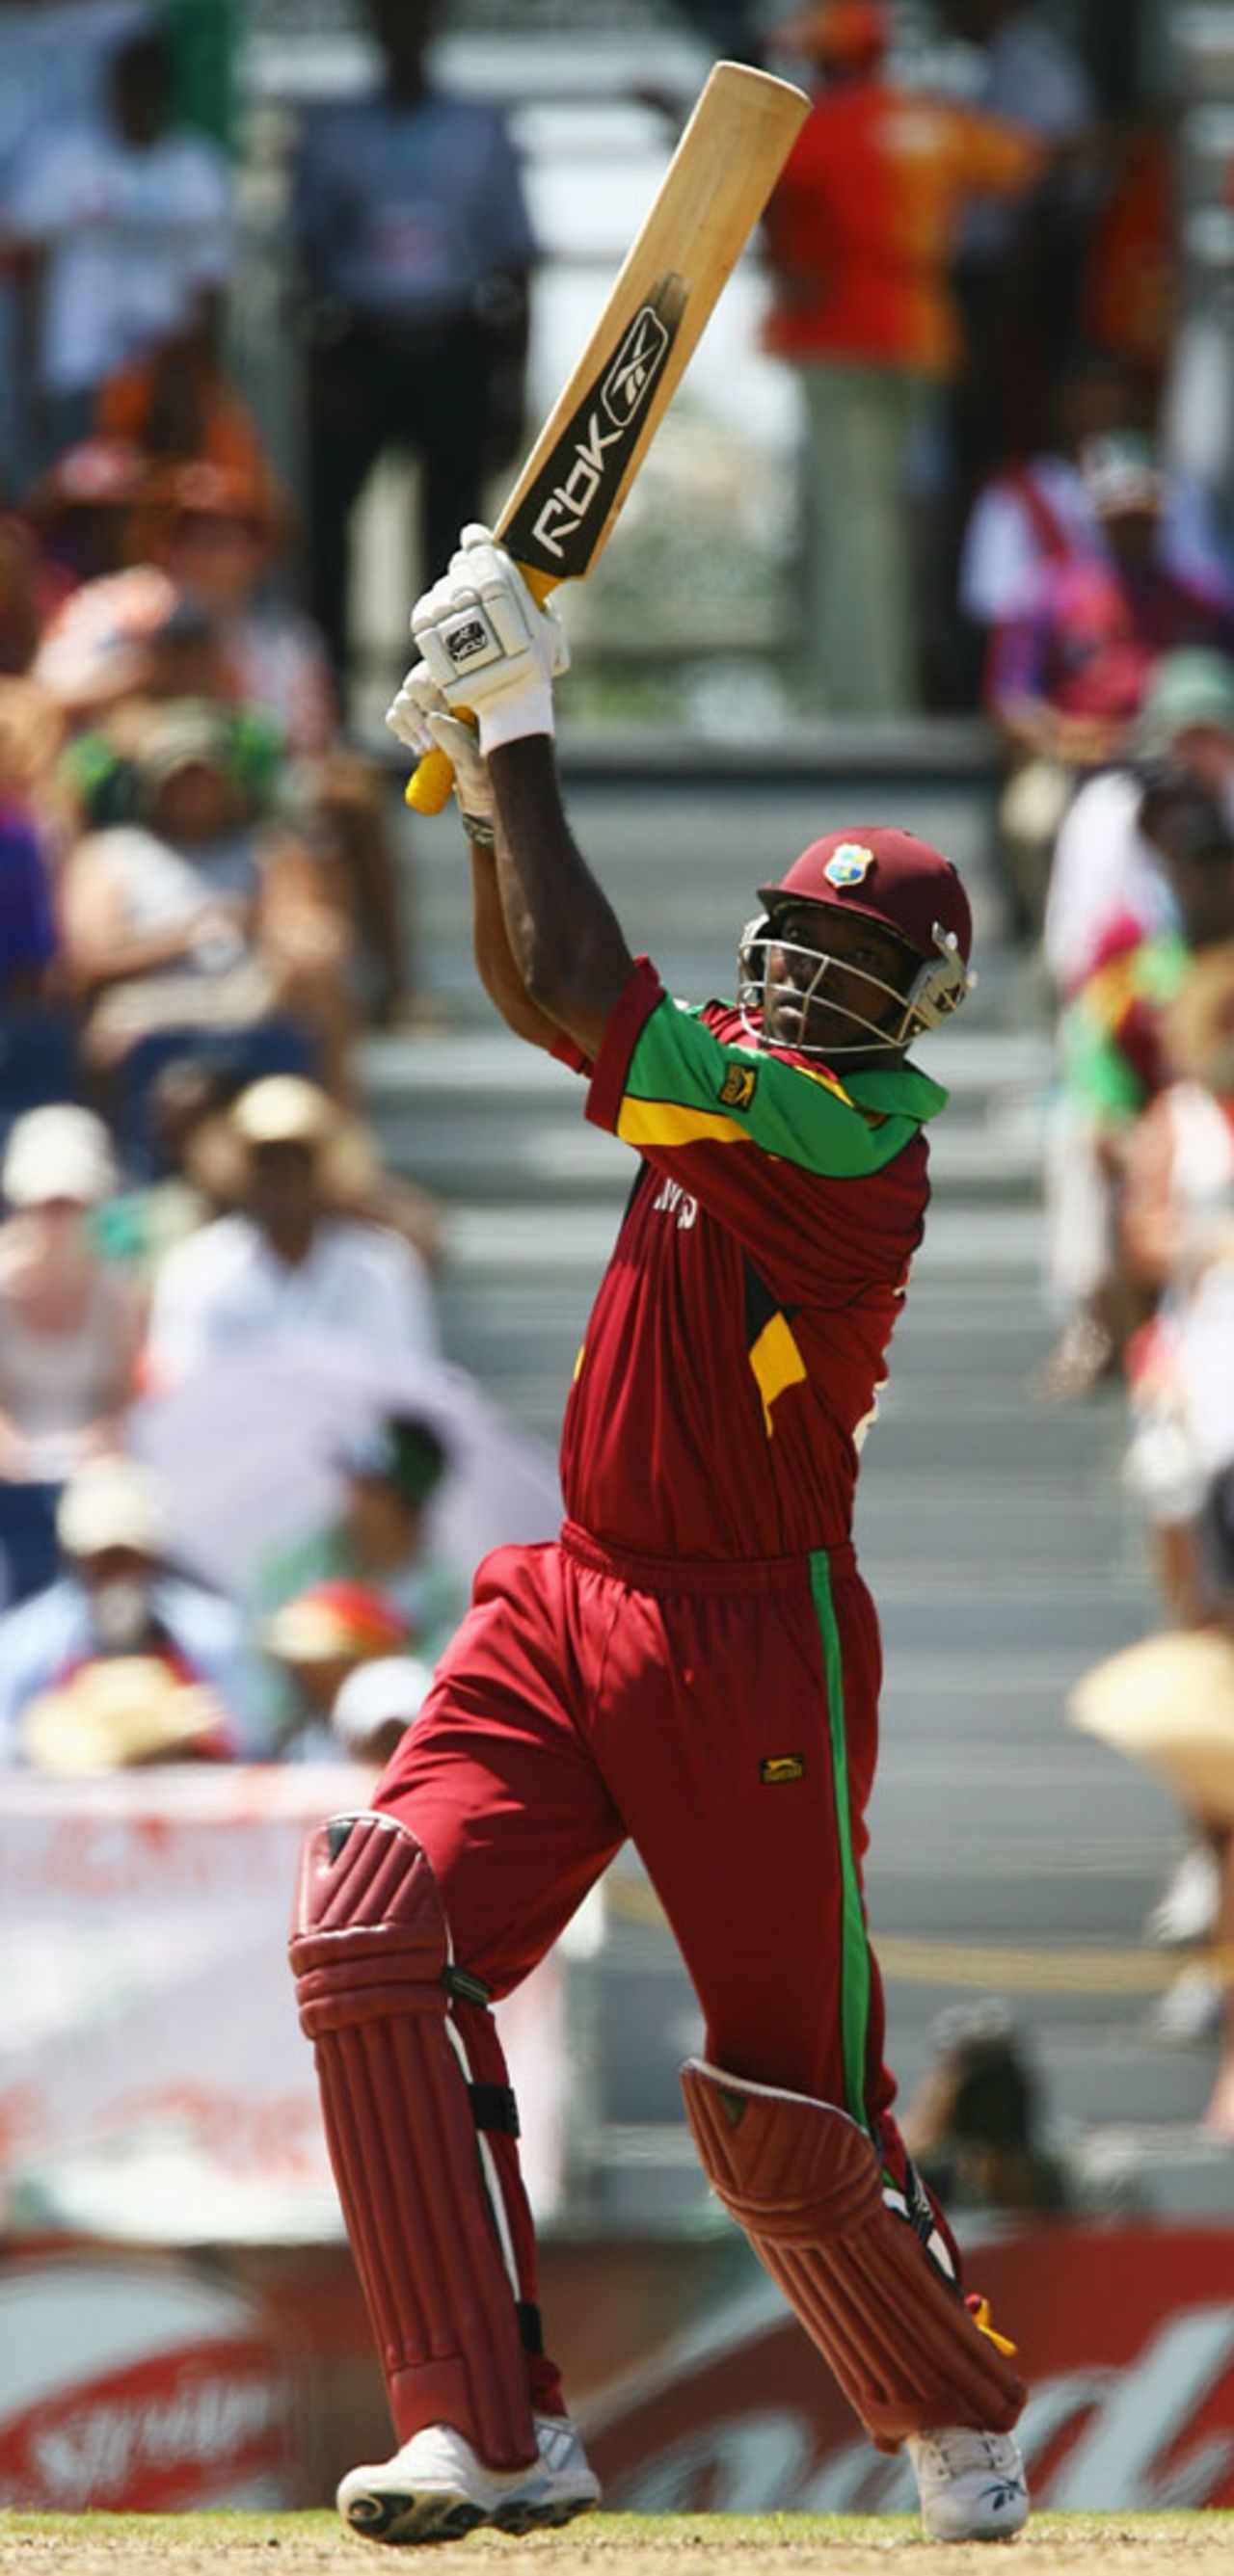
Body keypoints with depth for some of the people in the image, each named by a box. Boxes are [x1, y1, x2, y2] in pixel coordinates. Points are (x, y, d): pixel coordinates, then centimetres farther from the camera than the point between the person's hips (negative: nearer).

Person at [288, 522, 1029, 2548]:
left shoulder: (845, 1130, -17)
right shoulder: (748, 1077, 9)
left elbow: (572, 993, -23)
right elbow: (542, 990, 21)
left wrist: (520, 731, -16)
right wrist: (487, 768, 6)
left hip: (749, 1654, -8)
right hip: (572, 1607, 8)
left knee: (786, 2115, 2)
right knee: (375, 1931, -15)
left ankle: (961, 2426, 30)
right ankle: (491, 2431, -17)